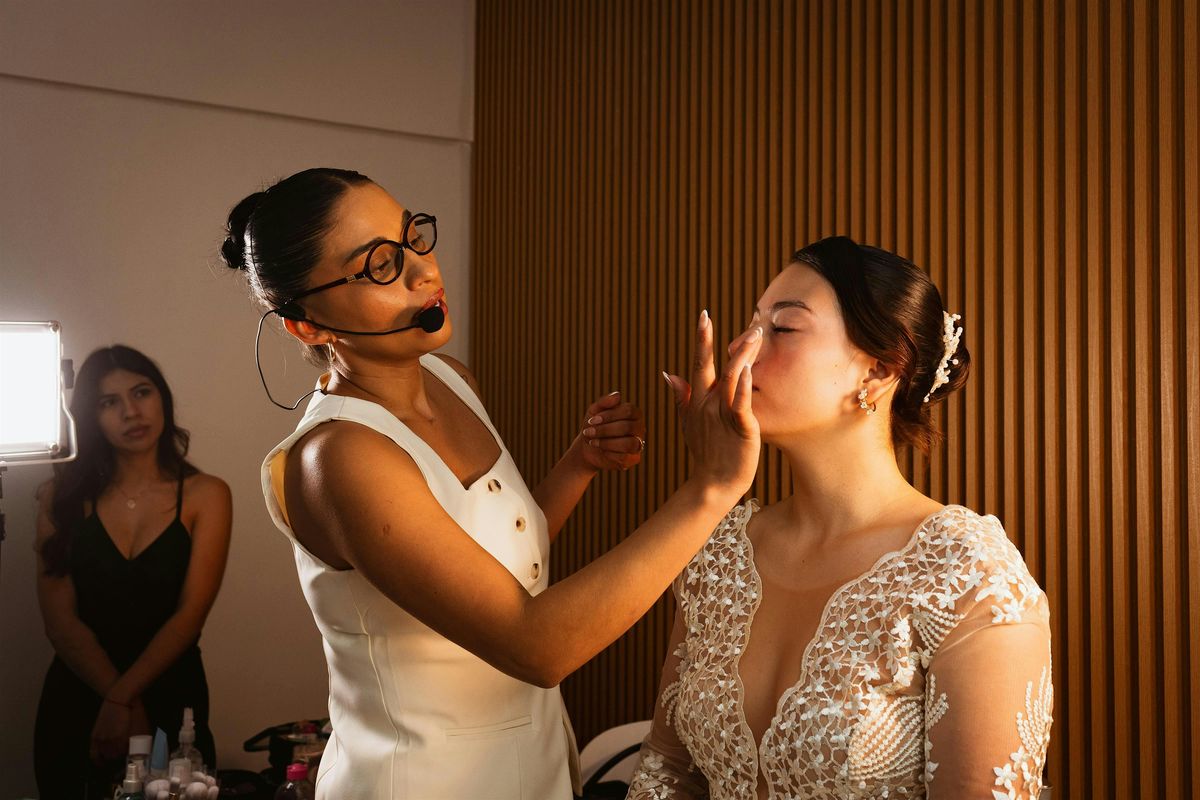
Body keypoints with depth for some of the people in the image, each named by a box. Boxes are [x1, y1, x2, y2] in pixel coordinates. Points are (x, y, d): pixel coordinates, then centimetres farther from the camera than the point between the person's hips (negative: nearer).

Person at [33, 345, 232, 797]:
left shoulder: (205, 495, -6)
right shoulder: (62, 496, -1)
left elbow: (190, 614, -11)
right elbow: (60, 620, -7)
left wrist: (120, 700, -20)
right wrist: (123, 702, -17)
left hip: (170, 697, -1)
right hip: (75, 698, 1)